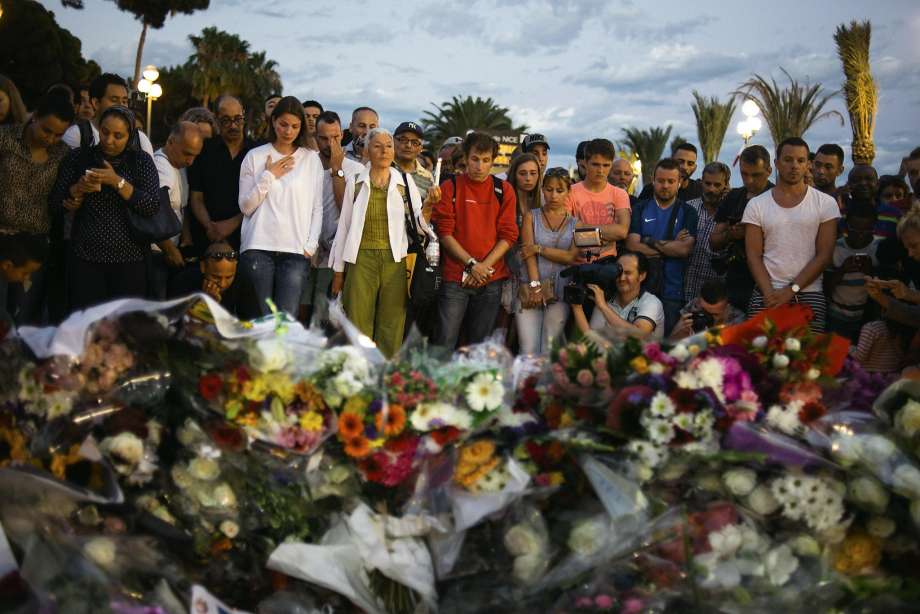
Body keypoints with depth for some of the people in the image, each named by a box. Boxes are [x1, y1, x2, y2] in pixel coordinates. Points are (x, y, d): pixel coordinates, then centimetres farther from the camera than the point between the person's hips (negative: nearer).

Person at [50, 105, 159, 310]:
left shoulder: (141, 160, 1)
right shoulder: (78, 157, 5)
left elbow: (153, 207, -10)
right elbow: (54, 203, 6)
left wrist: (118, 182, -18)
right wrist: (77, 189, -13)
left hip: (130, 258, -1)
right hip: (86, 257, 1)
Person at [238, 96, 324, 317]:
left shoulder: (311, 159, 10)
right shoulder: (255, 157, 9)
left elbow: (317, 209, 9)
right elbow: (246, 207, 5)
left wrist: (311, 246, 0)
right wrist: (268, 177, -2)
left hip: (296, 250, 0)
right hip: (258, 248, 0)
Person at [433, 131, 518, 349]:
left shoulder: (504, 190, 7)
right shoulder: (450, 187, 2)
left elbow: (508, 235, 2)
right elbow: (445, 232, -3)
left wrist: (484, 267, -9)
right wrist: (472, 264, -12)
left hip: (491, 280, 2)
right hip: (455, 277, -2)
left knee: (481, 344, 9)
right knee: (445, 343, -5)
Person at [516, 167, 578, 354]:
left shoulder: (574, 223, 11)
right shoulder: (531, 216, 9)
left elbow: (572, 257, -2)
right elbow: (528, 252, -2)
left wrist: (539, 248, -7)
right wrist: (535, 286, -12)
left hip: (560, 291, 1)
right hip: (529, 289, -1)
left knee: (550, 350, -3)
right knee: (528, 350, -8)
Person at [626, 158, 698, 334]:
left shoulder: (688, 212, 7)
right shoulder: (641, 209, 9)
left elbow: (685, 249, -8)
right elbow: (632, 245, -5)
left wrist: (651, 242, -6)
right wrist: (672, 246, -6)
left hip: (672, 292, 0)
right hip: (641, 287, 1)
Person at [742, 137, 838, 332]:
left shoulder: (826, 204, 4)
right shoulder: (757, 205, 7)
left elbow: (824, 255, -1)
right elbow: (754, 255, 2)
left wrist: (791, 289, -9)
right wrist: (770, 293, -11)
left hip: (809, 295, 0)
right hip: (766, 295, 1)